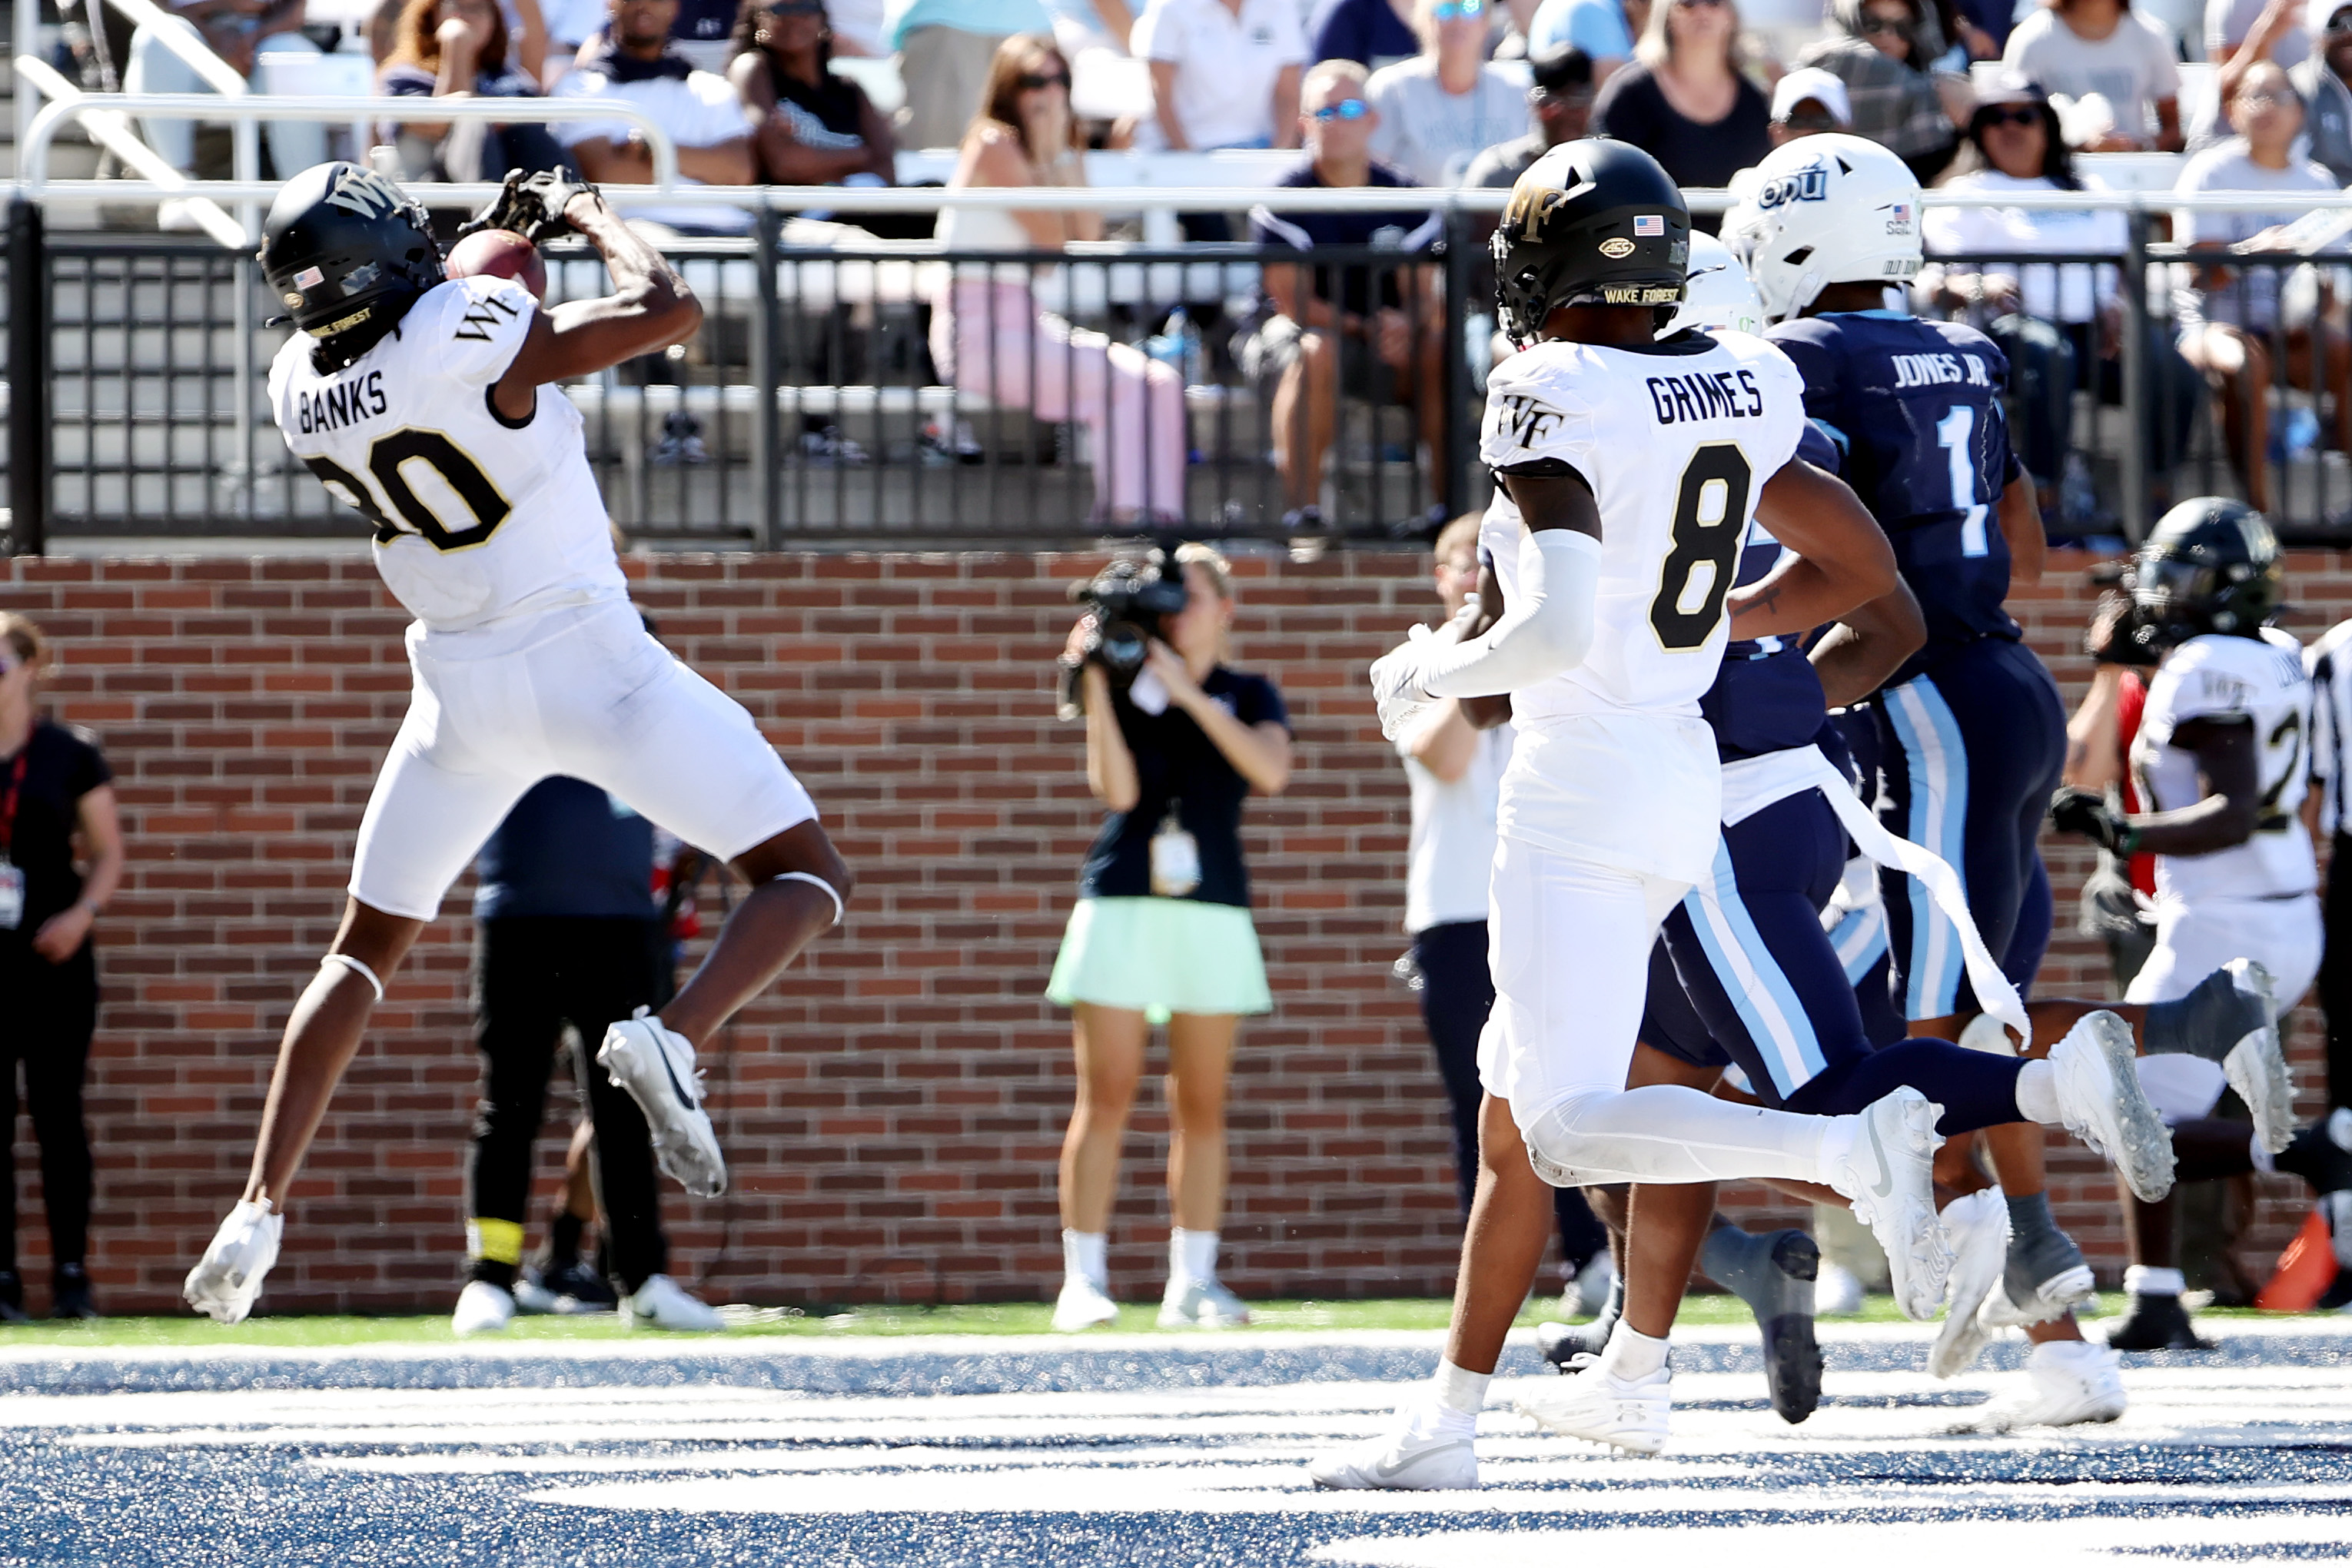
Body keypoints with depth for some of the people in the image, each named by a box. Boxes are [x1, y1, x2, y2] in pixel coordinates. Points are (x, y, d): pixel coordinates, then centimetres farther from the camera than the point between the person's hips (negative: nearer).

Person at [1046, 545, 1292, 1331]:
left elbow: (1270, 771, -10)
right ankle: (1083, 1280, -7)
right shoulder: (1126, 687, 7)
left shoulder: (1248, 695, 10)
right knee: (1106, 1097, -7)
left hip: (1212, 910, 1)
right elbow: (1117, 789, -6)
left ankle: (1192, 1282, 5)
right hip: (1121, 904, -1)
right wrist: (1096, 684, -12)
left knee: (1201, 1106, 1)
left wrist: (1188, 691, -14)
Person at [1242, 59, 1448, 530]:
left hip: (1386, 339, 3)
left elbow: (1423, 293, -4)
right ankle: (1302, 505, -35)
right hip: (1291, 330, -3)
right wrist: (1366, 328, -27)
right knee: (1316, 351, -38)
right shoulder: (1285, 200, -9)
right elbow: (1293, 300, -15)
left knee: (1439, 350, -26)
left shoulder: (1403, 196, 1)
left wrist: (1410, 325, -29)